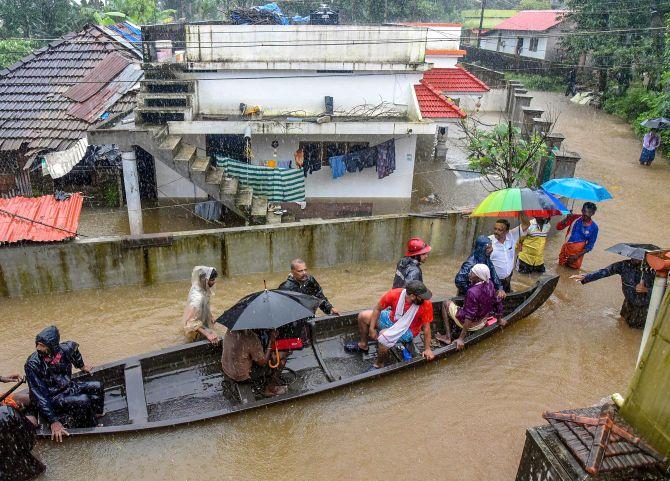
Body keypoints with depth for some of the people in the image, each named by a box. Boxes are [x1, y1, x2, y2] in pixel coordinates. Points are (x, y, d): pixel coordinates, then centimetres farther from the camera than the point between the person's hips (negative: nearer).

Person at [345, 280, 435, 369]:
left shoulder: (426, 305, -31)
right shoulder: (394, 294, -26)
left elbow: (426, 327, -18)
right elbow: (378, 309, -10)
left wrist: (427, 349, -13)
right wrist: (371, 329, -9)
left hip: (407, 330, -4)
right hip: (391, 319, 4)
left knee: (384, 335, -31)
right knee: (363, 316, -1)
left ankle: (379, 365, -6)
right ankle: (363, 345, 24)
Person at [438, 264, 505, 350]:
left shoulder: (472, 292, -33)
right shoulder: (490, 284, -12)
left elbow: (469, 317, -31)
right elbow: (498, 302, 1)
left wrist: (461, 339, -26)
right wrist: (499, 319, 19)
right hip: (483, 322, 7)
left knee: (446, 303, 10)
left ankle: (448, 337, 7)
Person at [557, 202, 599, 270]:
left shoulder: (594, 227, -12)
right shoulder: (574, 218, -11)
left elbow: (590, 245, -6)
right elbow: (558, 227, -13)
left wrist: (578, 256, -14)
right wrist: (567, 219, -32)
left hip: (578, 252, -1)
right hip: (566, 248, 1)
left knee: (574, 267, 9)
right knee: (561, 265, 11)